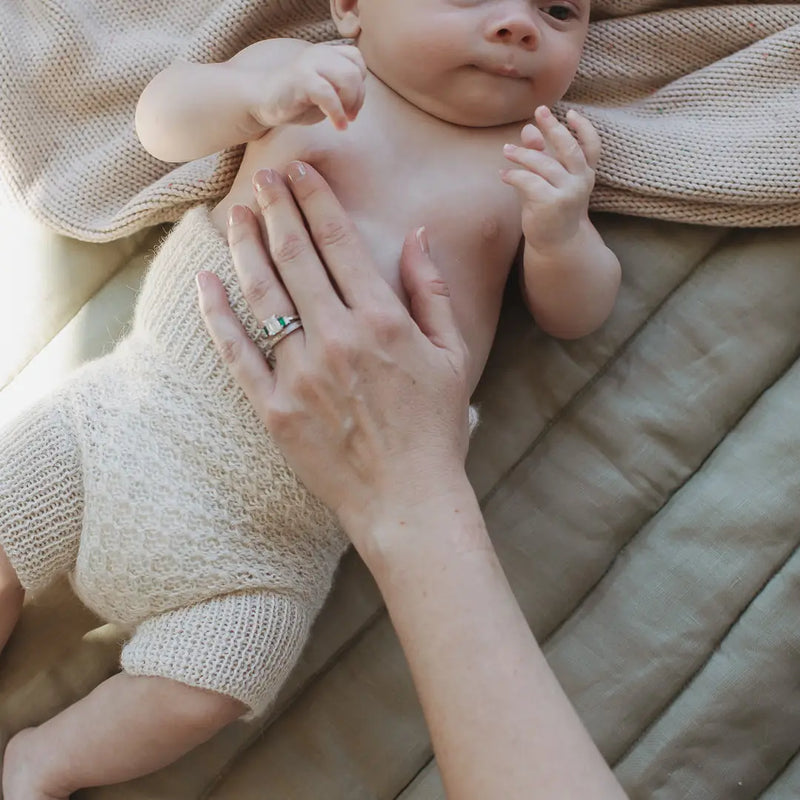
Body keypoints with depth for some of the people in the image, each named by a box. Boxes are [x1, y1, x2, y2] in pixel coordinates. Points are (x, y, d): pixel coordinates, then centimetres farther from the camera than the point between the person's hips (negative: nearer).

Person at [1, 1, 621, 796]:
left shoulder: (540, 153, 2)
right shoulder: (302, 67, 0)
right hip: (158, 394, 2)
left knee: (192, 701, -4)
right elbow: (160, 120, -6)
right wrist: (258, 92, -26)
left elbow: (574, 313, 2)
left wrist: (562, 236, -20)